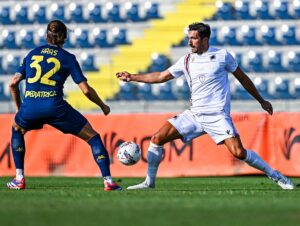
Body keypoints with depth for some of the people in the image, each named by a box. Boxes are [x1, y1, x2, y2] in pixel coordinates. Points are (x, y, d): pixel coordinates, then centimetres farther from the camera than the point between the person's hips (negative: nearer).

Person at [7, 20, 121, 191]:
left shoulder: (32, 54, 17)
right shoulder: (67, 58, 8)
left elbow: (13, 83, 14)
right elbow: (86, 90, 2)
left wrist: (20, 109, 26)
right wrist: (103, 106, 18)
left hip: (30, 107, 3)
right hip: (55, 106, -3)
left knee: (17, 129, 36)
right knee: (92, 136, 10)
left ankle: (19, 179, 26)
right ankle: (108, 180, -2)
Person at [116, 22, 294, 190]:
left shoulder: (222, 55, -2)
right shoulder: (186, 61, 9)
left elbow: (242, 78, 8)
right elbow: (161, 77, 19)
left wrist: (261, 101, 13)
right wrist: (132, 77, 15)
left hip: (218, 115, -5)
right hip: (194, 114, 5)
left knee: (239, 152, -19)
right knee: (157, 139, -5)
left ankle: (275, 176, -3)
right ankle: (149, 182, 8)